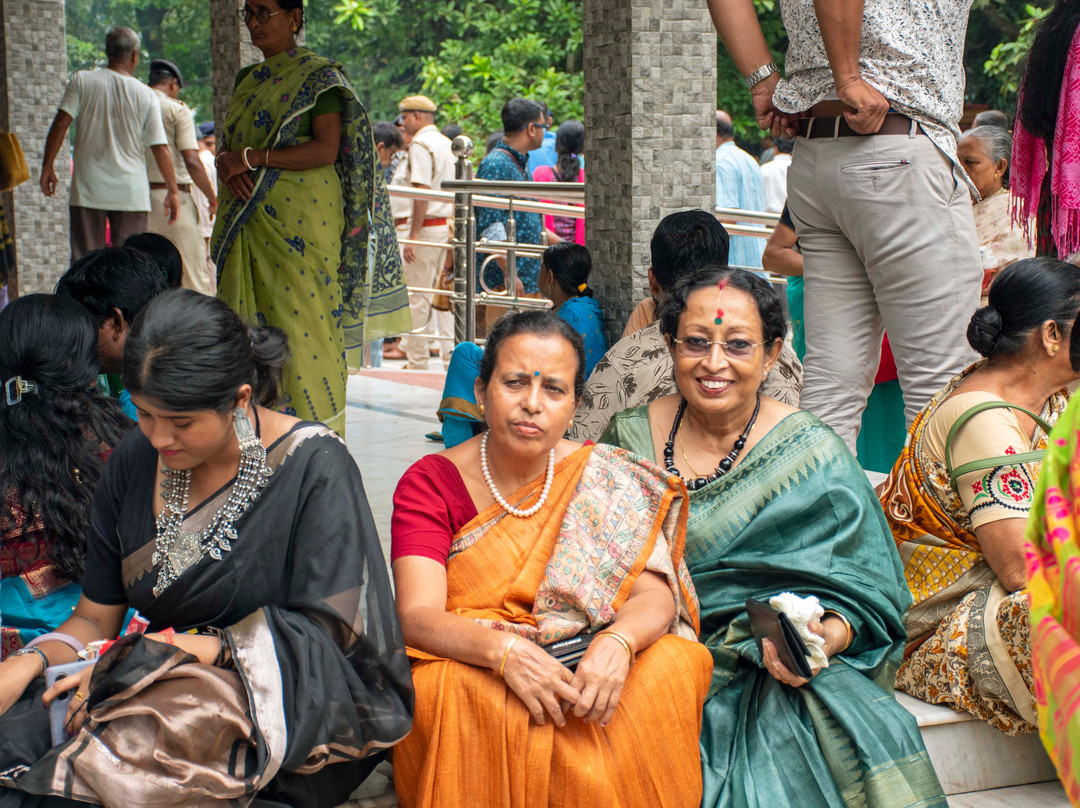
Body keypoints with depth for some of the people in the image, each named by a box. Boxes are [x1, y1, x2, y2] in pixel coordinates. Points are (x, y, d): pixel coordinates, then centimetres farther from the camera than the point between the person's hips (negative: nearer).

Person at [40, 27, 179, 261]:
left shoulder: (81, 81, 1)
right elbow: (160, 148, -1)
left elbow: (60, 124, -6)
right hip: (131, 193, 0)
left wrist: (47, 166, 2)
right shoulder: (146, 95, 0)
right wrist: (172, 191, 7)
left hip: (87, 189, 0)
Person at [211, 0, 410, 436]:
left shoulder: (320, 77, -4)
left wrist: (252, 158, -17)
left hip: (301, 223, -7)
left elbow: (326, 150, -14)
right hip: (247, 221, 7)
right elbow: (228, 142, 18)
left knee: (302, 323, -8)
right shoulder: (247, 79, 18)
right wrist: (227, 165, -6)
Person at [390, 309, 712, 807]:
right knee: (444, 691, -35)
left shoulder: (607, 482, 5)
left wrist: (617, 643, -30)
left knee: (672, 666, -27)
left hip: (585, 670, 2)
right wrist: (505, 651, -34)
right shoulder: (430, 485, -1)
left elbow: (655, 598, -5)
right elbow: (416, 614, -14)